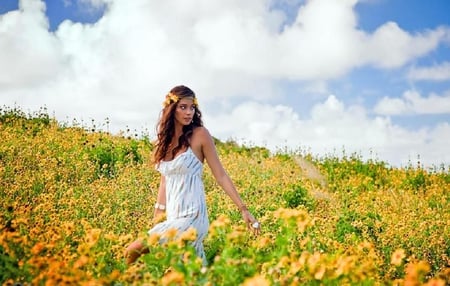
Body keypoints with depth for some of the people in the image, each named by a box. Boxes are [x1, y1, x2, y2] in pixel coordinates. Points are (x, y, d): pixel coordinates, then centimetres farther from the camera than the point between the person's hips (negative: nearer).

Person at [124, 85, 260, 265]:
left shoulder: (200, 134, -5)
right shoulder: (165, 139, 11)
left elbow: (221, 176, -5)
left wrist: (243, 209, -9)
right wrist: (157, 218, 15)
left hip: (191, 216, -6)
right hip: (172, 217, 6)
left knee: (132, 252, -16)